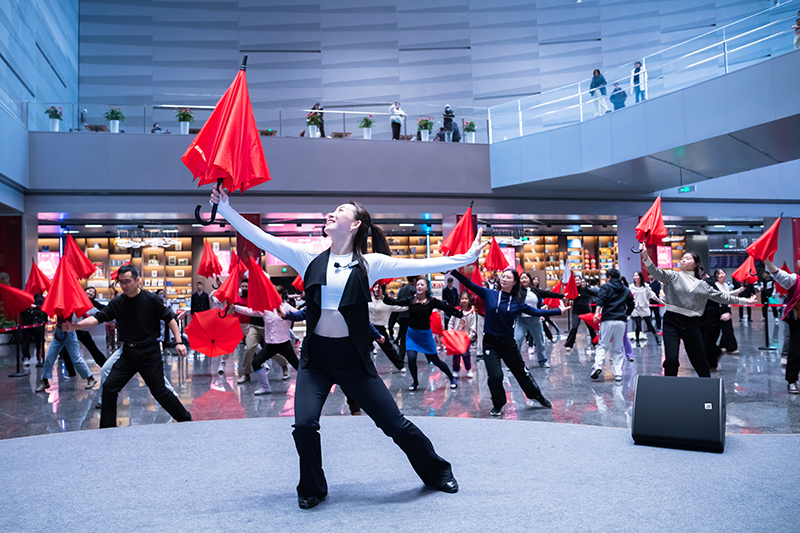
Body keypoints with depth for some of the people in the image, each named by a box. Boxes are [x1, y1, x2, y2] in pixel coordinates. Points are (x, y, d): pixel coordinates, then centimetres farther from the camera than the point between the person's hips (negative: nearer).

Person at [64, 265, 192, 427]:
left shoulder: (151, 299, -9)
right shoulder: (117, 303, 1)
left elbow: (169, 319, -3)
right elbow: (97, 318, -6)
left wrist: (179, 342, -9)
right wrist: (73, 326, -21)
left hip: (149, 353, -4)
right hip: (128, 353, 4)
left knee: (159, 392, -1)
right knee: (109, 387, -3)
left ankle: (186, 419, 17)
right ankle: (107, 428, 11)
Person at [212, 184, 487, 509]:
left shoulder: (370, 263, -3)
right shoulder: (309, 259, 2)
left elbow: (419, 265, -5)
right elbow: (261, 239, -1)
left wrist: (466, 258, -9)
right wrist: (226, 209, -4)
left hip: (353, 357, -1)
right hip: (315, 356, 2)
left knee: (395, 423, 3)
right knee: (304, 424, -15)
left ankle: (437, 473, 30)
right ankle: (312, 489, 15)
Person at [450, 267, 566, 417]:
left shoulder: (517, 302, 0)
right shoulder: (489, 294, -5)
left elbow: (536, 312, 4)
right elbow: (469, 284, -10)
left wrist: (559, 311, 2)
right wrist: (453, 271, -20)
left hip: (508, 343, 2)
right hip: (490, 342, -2)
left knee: (522, 372, 13)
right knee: (495, 376, -10)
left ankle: (537, 396, 40)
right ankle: (497, 405, 16)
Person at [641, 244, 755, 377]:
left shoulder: (702, 285, 14)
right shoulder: (673, 277, 5)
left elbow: (721, 296, 23)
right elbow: (656, 272, -12)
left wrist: (744, 301, 26)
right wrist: (646, 257, -30)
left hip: (692, 324, 3)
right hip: (672, 321, -3)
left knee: (700, 360, 9)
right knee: (671, 359, -13)